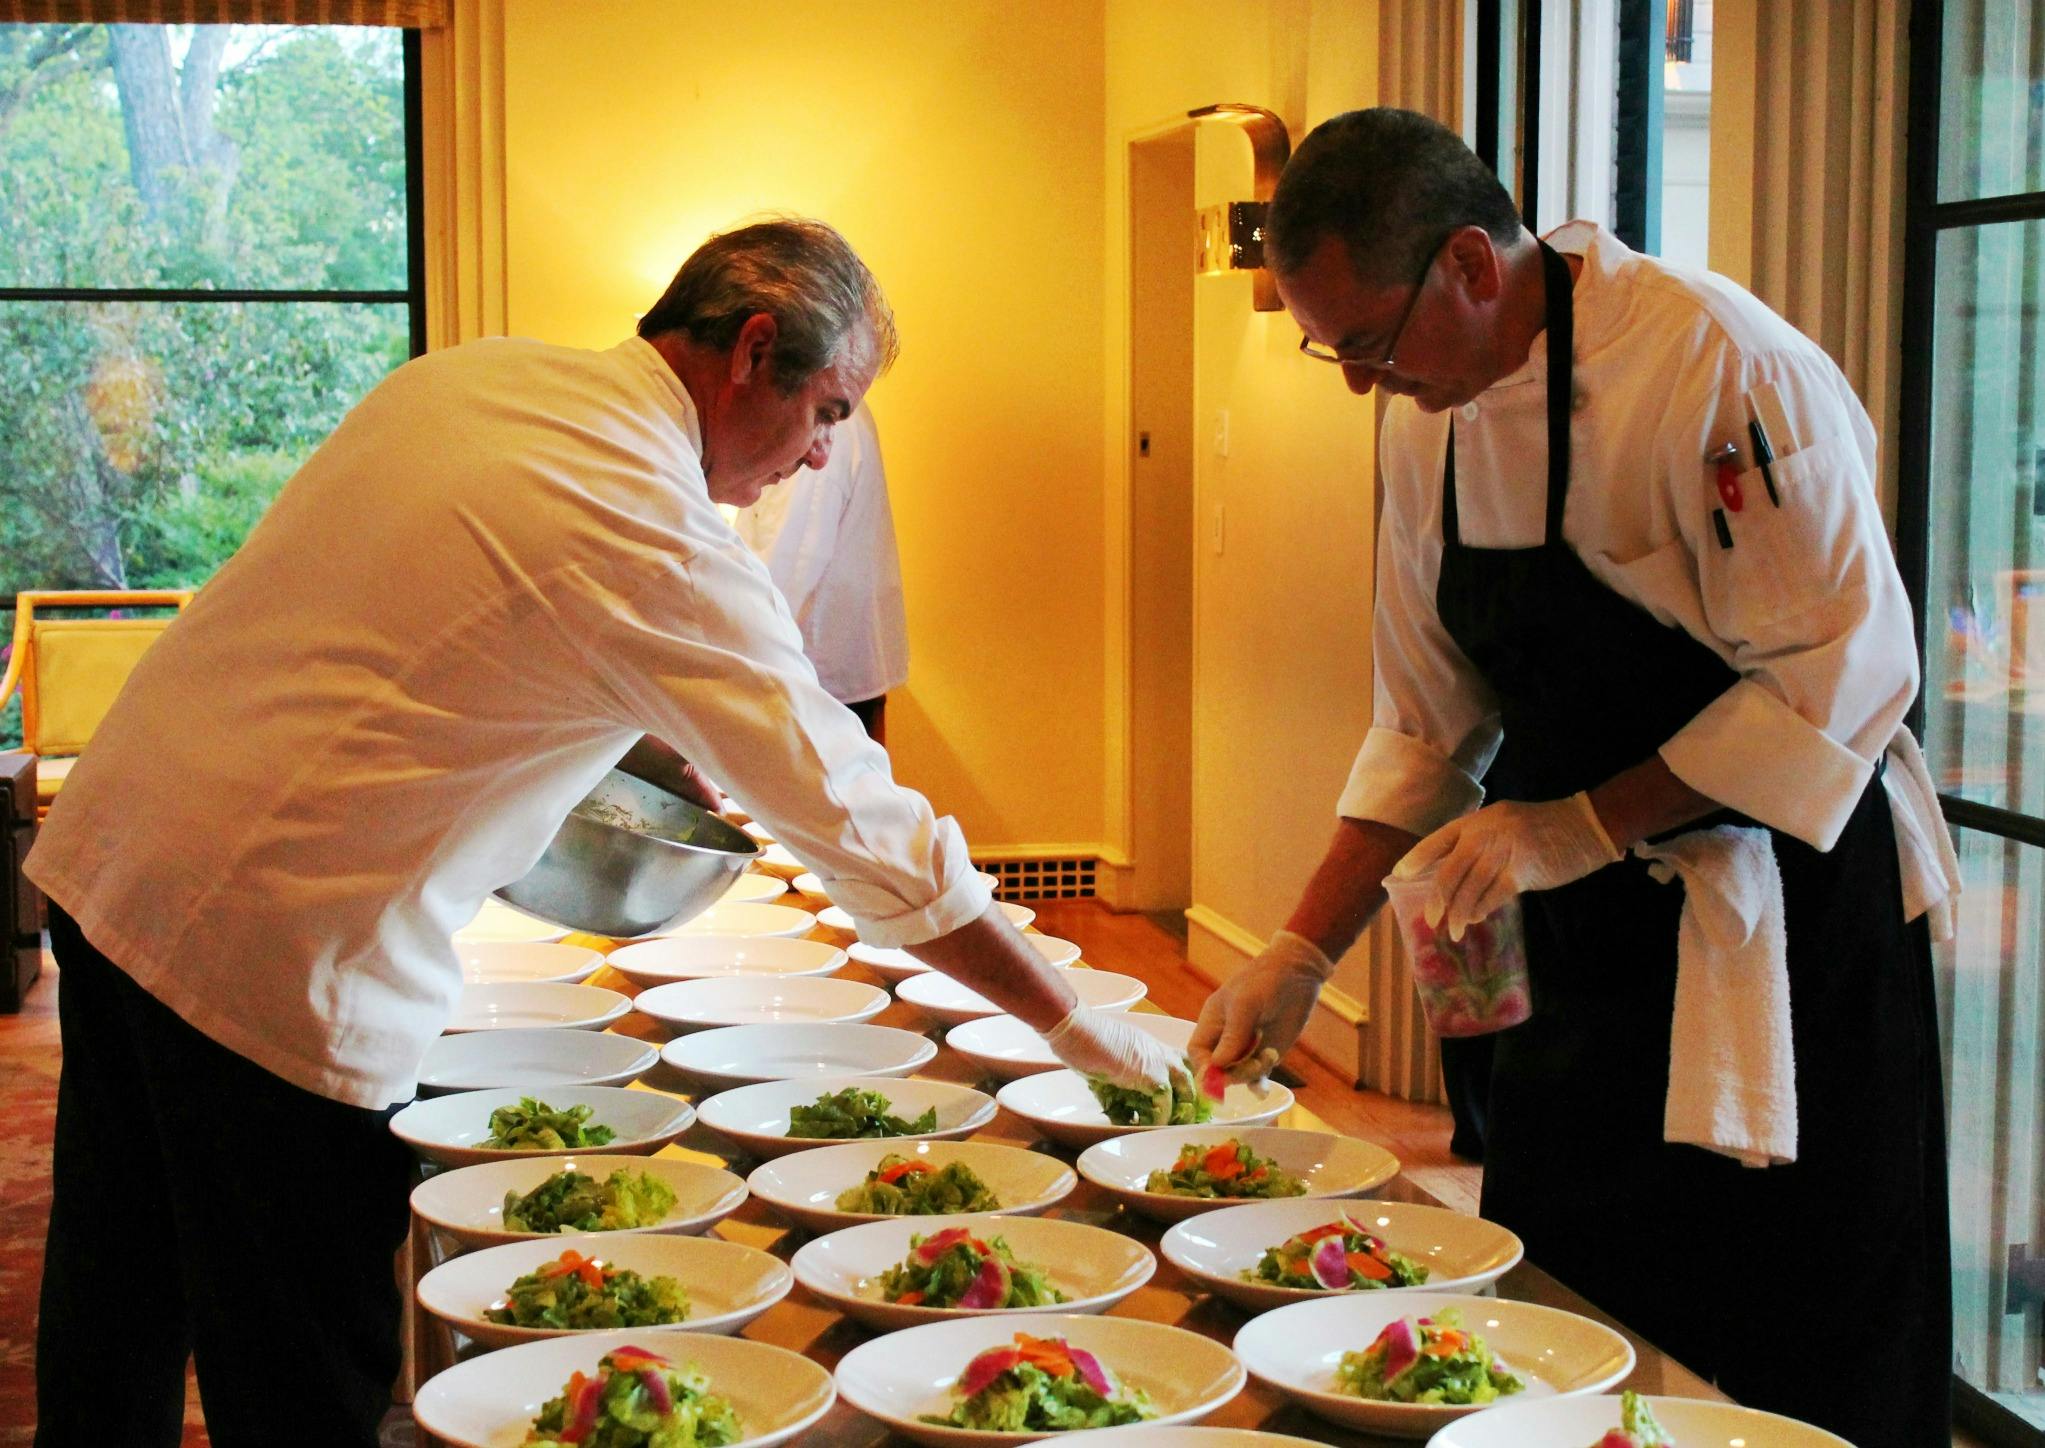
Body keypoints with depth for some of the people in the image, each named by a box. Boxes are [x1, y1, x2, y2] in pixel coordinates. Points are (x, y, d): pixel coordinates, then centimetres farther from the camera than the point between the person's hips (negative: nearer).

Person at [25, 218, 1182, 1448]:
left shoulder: (459, 378, 6)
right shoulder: (664, 547, -18)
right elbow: (867, 829, -15)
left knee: (123, 1310, 23)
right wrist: (1073, 1022, -6)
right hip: (263, 946, -8)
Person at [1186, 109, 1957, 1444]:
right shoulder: (1432, 422, 3)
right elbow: (1430, 728, 9)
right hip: (1591, 937, 7)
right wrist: (1304, 955, 3)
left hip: (1792, 926, -7)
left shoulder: (1724, 367, -21)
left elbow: (1840, 679, -22)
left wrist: (1580, 828, -22)